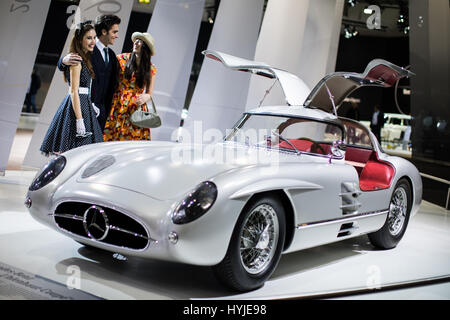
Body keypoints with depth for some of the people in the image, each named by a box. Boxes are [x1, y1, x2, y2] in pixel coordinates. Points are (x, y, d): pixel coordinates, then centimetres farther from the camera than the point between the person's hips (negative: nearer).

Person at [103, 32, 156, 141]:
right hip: (118, 107, 0)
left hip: (136, 110, 0)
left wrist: (145, 97, -12)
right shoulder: (122, 59, 3)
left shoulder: (151, 69, 4)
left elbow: (149, 93, 8)